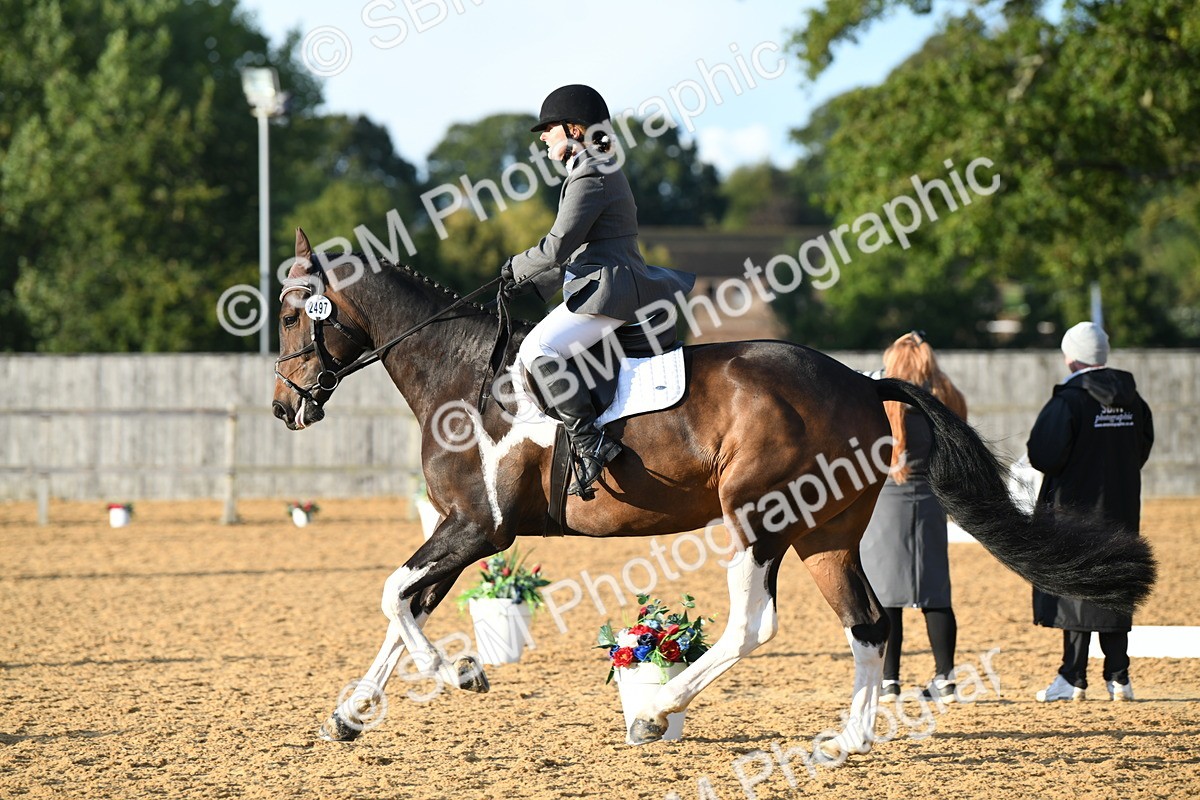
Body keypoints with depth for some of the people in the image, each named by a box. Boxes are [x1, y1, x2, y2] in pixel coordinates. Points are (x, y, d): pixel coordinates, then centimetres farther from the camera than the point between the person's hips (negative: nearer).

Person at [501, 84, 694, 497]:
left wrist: (517, 267, 1)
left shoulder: (591, 177, -13)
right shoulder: (604, 171, 20)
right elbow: (578, 252, 24)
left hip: (607, 291, -11)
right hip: (612, 287, 11)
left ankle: (589, 442, -28)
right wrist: (532, 285, 17)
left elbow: (558, 247, -16)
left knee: (538, 350, -21)